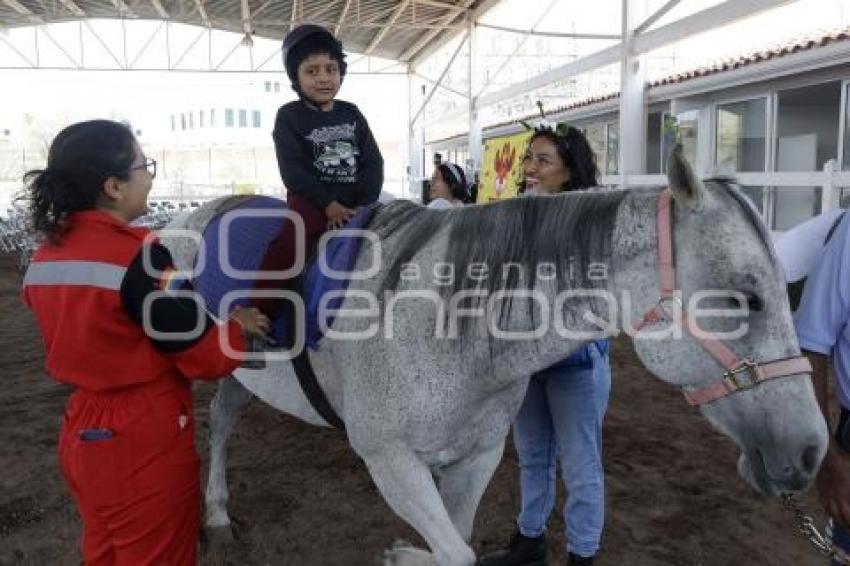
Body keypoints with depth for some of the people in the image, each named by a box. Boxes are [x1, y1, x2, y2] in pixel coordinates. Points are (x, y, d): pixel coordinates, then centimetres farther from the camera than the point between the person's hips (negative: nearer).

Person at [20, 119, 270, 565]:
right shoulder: (138, 255, -24)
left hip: (81, 436, 8)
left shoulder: (44, 257, 1)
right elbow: (207, 358, -21)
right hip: (146, 445, -7)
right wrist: (235, 325, -1)